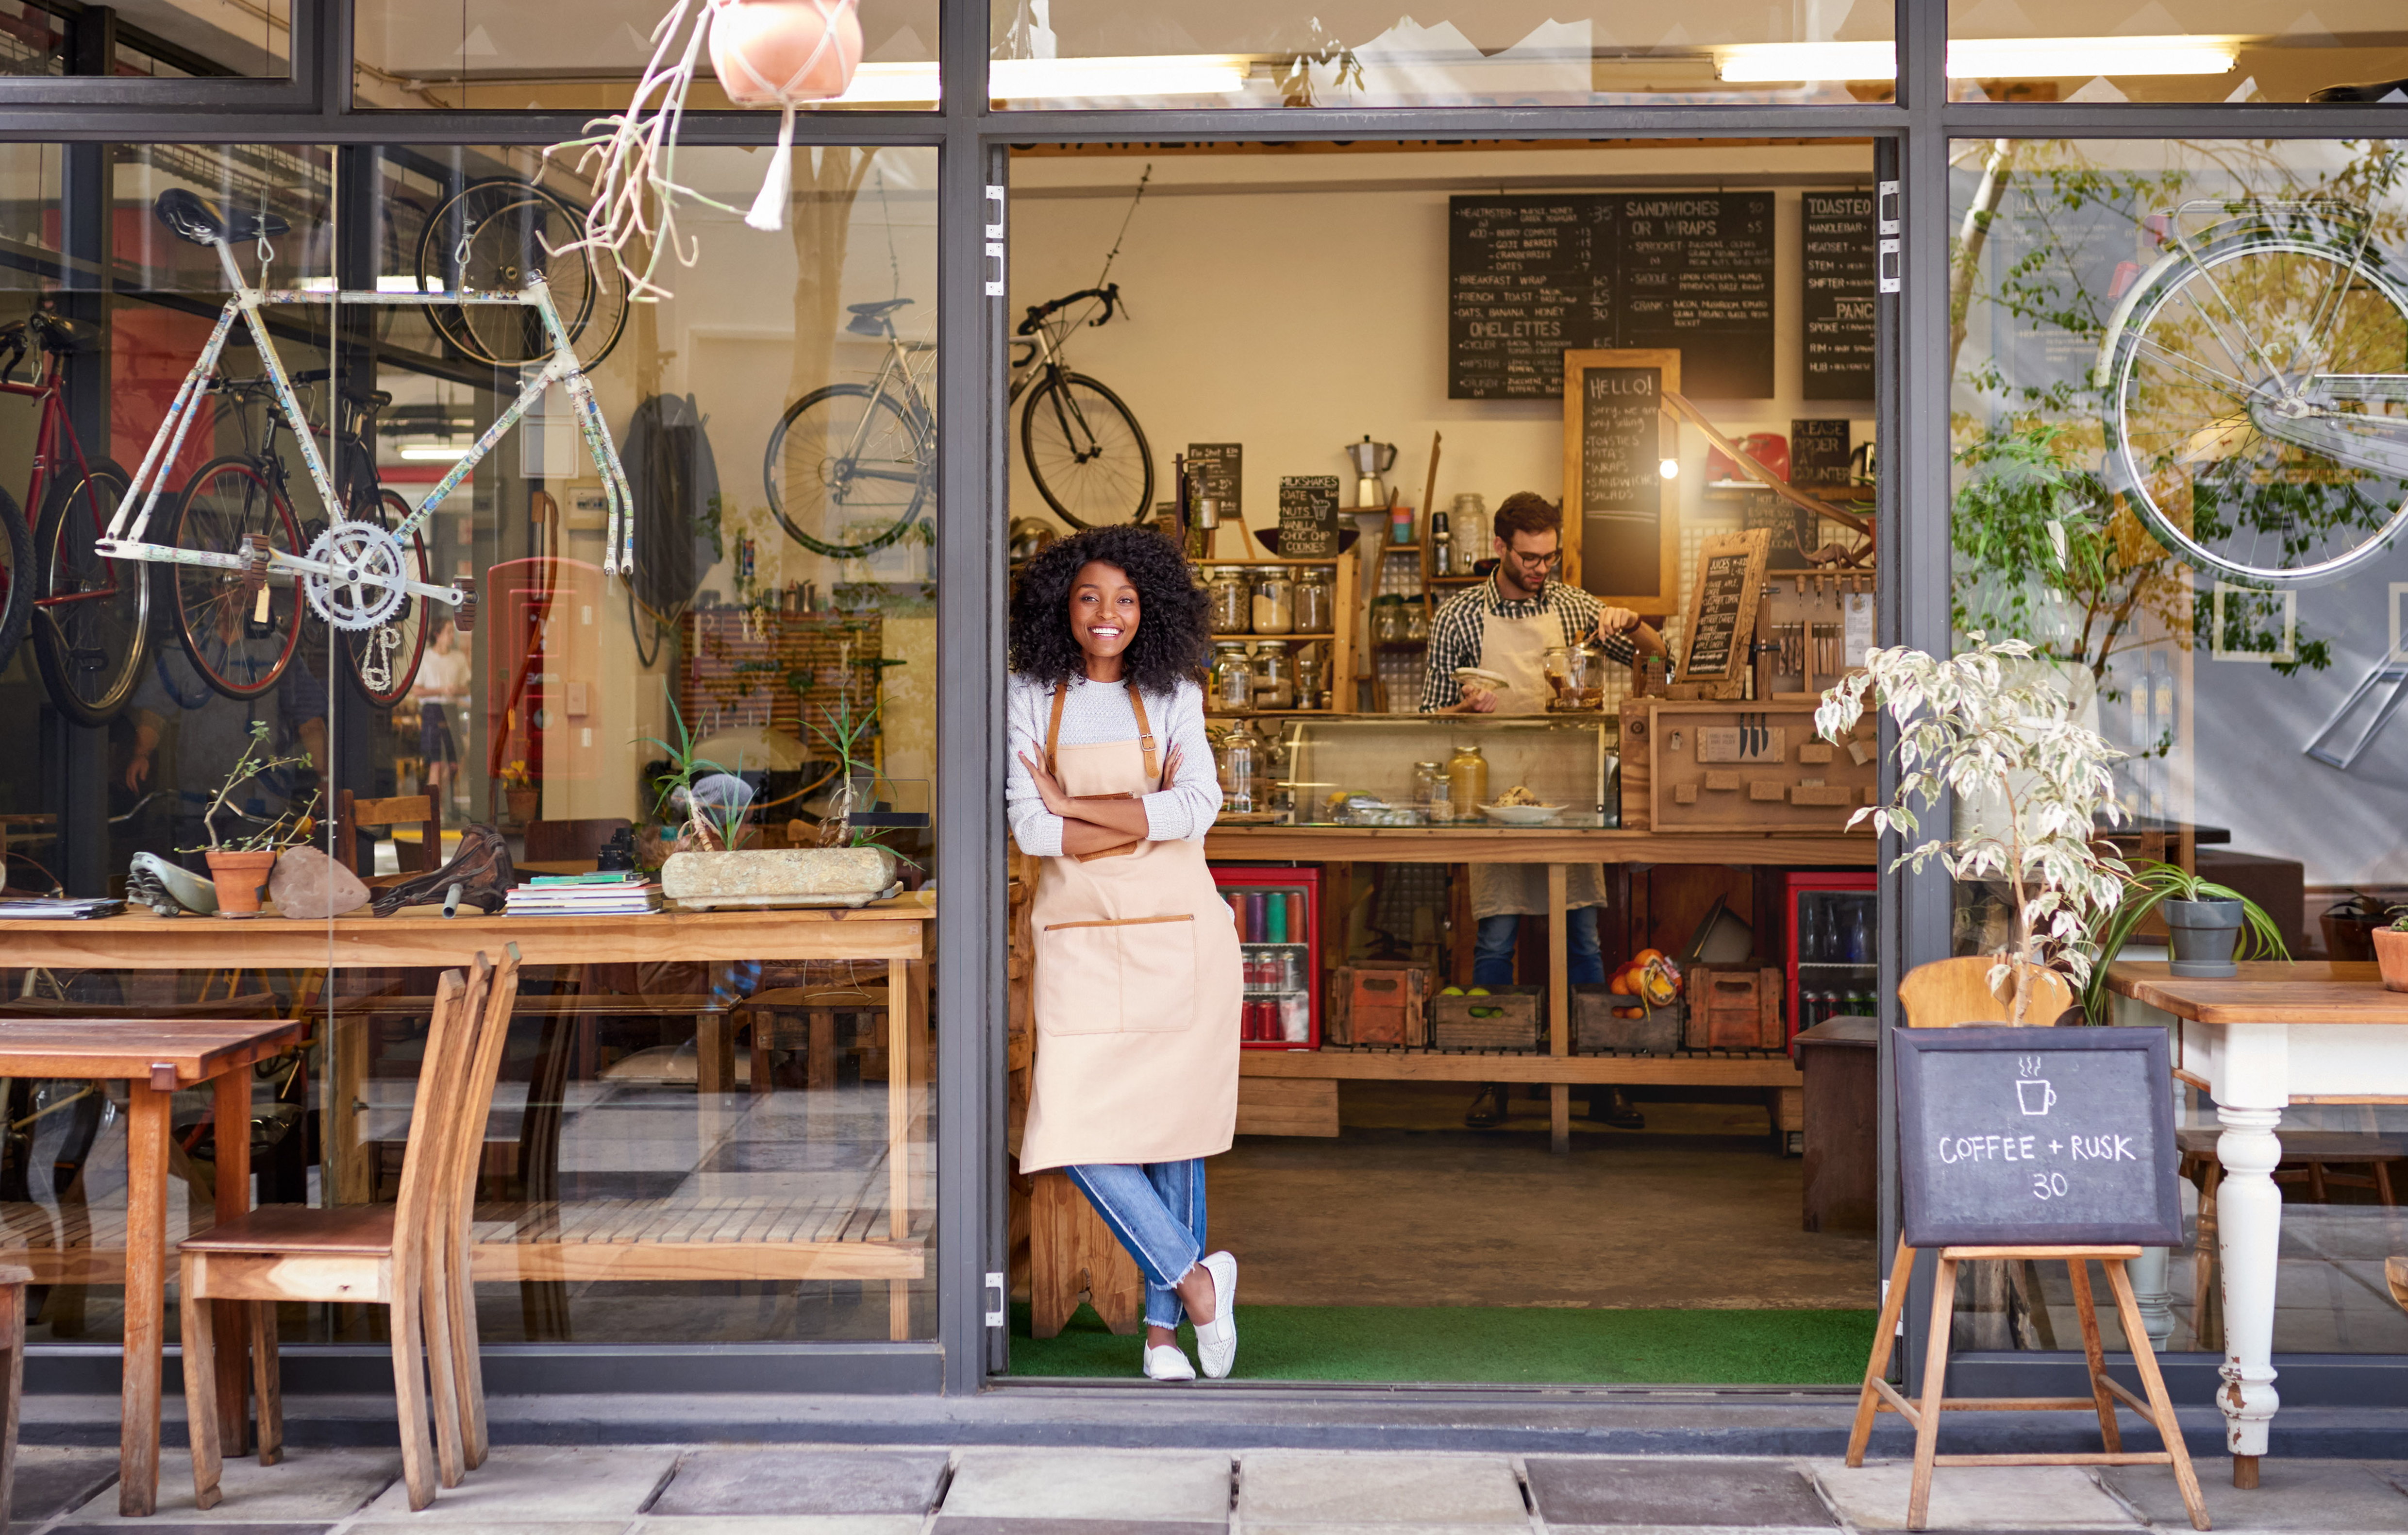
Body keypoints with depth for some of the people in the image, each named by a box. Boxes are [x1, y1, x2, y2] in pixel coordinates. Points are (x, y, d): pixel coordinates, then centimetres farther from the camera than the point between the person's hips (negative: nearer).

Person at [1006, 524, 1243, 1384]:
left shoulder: (1173, 697, 5)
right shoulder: (1031, 698, 4)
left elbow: (1198, 808, -10)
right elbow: (1030, 829, -6)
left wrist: (1071, 804, -10)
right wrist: (1147, 818, -10)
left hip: (1176, 934, 0)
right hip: (1079, 941, 0)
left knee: (1173, 1126, 4)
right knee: (1077, 1130, -10)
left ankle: (1162, 1331, 15)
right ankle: (1196, 1277, 8)